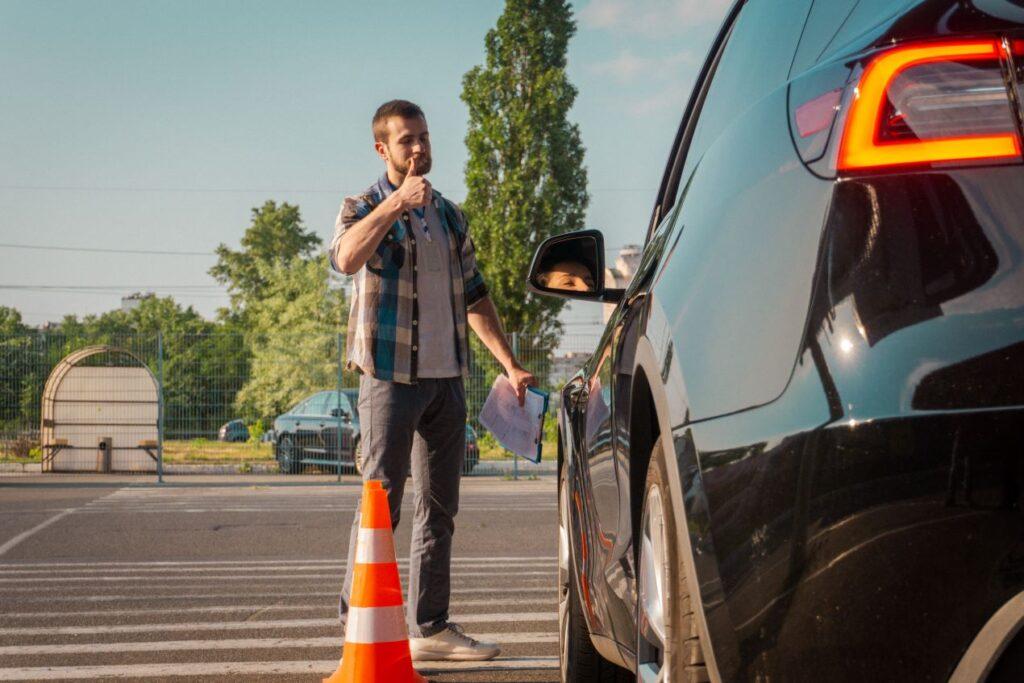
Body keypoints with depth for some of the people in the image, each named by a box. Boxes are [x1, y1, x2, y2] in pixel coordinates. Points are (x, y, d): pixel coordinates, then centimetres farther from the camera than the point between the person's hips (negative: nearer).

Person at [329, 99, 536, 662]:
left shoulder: (449, 216, 17)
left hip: (447, 377, 6)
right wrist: (396, 204, -34)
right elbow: (345, 258, -24)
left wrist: (509, 364, 14)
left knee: (438, 508, 7)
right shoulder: (363, 209, -1)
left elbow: (473, 295, 20)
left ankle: (430, 627, 13)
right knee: (381, 504, -6)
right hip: (391, 376, -6)